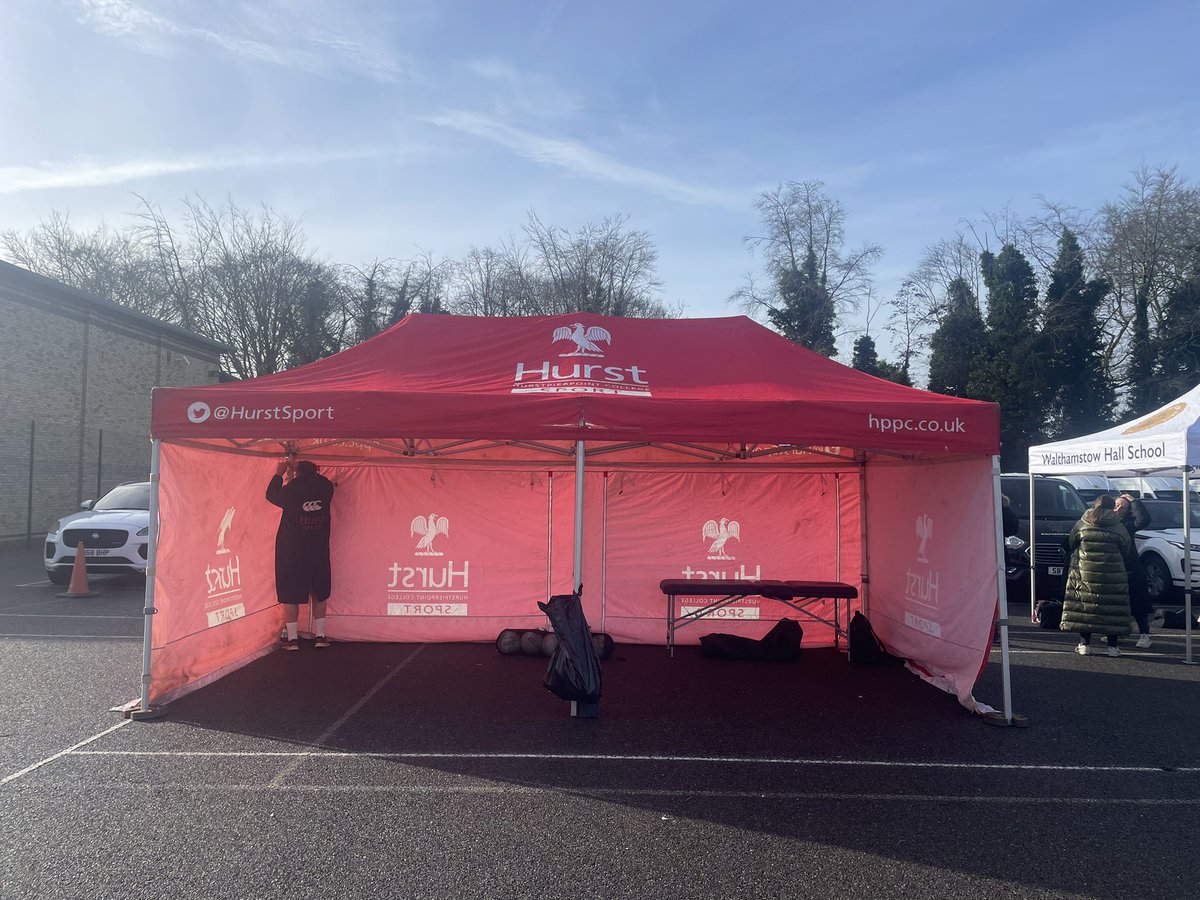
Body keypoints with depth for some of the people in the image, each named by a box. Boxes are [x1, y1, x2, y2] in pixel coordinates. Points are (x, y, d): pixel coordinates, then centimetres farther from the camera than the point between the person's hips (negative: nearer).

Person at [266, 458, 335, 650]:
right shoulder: (325, 488, -8)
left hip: (291, 552, -3)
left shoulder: (291, 492, -16)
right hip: (318, 552, 3)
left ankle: (292, 638, 10)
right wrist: (309, 471, 20)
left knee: (291, 595, 7)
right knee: (319, 594, 13)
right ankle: (320, 635, 15)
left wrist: (279, 474, 16)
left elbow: (271, 494, 6)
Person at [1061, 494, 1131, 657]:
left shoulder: (1082, 524, 1)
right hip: (1111, 575, 0)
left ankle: (1085, 644, 7)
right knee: (1111, 608, 6)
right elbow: (1125, 550, 6)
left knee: (1084, 606, 6)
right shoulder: (1118, 527, -1)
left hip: (1084, 573, 1)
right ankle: (1113, 645, 9)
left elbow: (1071, 543, 9)